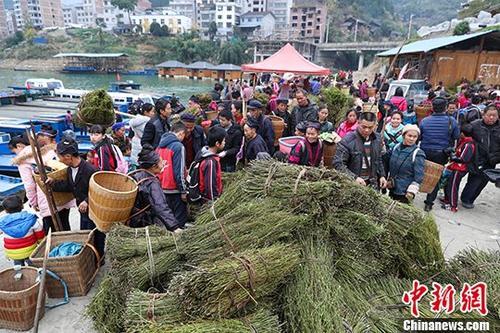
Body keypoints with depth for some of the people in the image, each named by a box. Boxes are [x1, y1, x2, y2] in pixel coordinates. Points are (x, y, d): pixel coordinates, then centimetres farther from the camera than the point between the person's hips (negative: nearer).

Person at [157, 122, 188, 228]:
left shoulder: (160, 145, 8)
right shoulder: (178, 146, -14)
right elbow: (179, 171, -18)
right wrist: (183, 191, -12)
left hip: (162, 188, 8)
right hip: (175, 189, -8)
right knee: (180, 219, 1)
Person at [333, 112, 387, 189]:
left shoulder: (377, 139, 5)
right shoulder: (347, 140, -14)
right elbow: (338, 163, -17)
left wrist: (382, 175, 10)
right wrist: (354, 177, -25)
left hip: (372, 185, 5)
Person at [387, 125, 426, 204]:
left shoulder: (418, 154, -13)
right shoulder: (396, 147, 3)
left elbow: (418, 177, -15)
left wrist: (411, 192, -18)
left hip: (405, 193, -6)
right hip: (392, 190, 6)